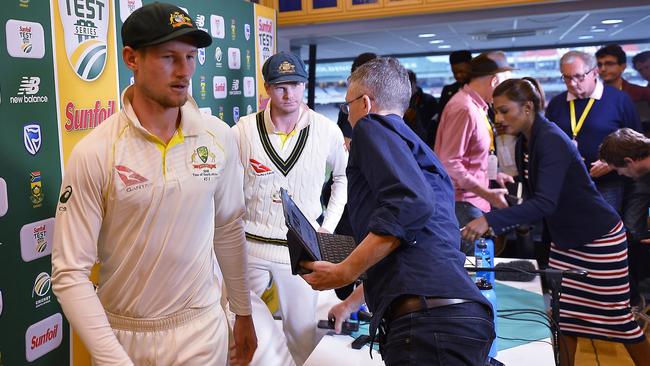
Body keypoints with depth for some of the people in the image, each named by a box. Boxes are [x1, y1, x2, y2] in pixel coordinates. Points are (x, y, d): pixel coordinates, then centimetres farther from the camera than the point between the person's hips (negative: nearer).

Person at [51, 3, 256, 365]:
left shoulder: (219, 138, -7)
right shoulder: (93, 154, -16)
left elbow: (229, 230, 3)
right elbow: (70, 273, -15)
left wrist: (243, 313, 9)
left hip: (203, 327, 2)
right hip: (123, 334, -2)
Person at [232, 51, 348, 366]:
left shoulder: (327, 131, -4)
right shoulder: (244, 130, -7)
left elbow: (343, 177, 13)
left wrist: (329, 225, 6)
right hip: (250, 245, 0)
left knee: (302, 334, 13)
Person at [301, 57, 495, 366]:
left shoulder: (373, 127, 2)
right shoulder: (417, 150, 28)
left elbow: (411, 203, -19)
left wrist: (343, 273, -12)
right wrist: (351, 303, 46)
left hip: (428, 321, -9)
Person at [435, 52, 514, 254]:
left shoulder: (475, 107, 14)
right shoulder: (464, 109, -17)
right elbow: (449, 163, -21)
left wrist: (494, 175, 18)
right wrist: (487, 194, -20)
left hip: (473, 199, 10)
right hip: (462, 203, -10)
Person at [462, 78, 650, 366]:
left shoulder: (552, 140, -26)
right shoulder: (524, 144, 1)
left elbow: (545, 203, -37)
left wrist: (490, 220, -43)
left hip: (599, 238, -8)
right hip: (565, 239, 8)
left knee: (617, 316, 7)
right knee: (562, 315, 9)